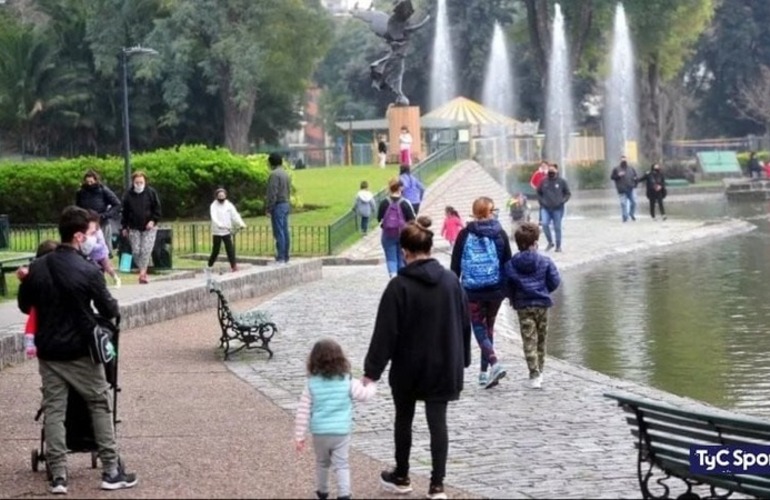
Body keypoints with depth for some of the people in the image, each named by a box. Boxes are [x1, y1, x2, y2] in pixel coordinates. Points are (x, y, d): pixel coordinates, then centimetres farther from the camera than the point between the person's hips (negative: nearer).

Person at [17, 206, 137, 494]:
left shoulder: (37, 268, -2)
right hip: (81, 351, -4)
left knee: (53, 410, 7)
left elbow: (24, 306, 11)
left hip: (48, 351, 4)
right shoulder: (88, 271, -15)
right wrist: (114, 308, 16)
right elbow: (109, 311, -7)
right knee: (100, 406, 8)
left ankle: (58, 475, 4)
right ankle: (111, 471, 8)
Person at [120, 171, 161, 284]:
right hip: (134, 228, 2)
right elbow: (125, 212, 11)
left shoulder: (151, 193, -2)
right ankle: (143, 271, 10)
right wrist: (124, 227, 9)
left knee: (146, 250, -11)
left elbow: (157, 209, 2)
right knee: (136, 251, -3)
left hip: (149, 228, -2)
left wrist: (153, 221, -11)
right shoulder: (128, 195, 5)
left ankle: (142, 273, -11)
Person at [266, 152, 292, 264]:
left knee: (279, 233, -8)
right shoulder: (286, 174, 14)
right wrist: (287, 204, 20)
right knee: (285, 232, 10)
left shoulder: (274, 174, -14)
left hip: (278, 205, -9)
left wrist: (269, 209, -15)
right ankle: (286, 257, 12)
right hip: (286, 204, 9)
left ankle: (280, 258, -10)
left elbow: (272, 193, -18)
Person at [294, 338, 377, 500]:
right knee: (341, 465, 3)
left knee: (322, 463, 21)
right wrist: (371, 385, 29)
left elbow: (303, 412, -6)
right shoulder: (348, 382, -8)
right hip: (341, 432, -1)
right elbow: (364, 395, 7)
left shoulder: (311, 384, -6)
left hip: (319, 433, 2)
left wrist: (299, 436, 0)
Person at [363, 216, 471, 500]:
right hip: (443, 366, 3)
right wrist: (462, 361, 17)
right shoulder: (450, 280, -1)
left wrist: (372, 371, -10)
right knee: (438, 422, 6)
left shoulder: (399, 286, -15)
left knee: (404, 419, 16)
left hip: (408, 366, -3)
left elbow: (385, 332, -15)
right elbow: (464, 324, 7)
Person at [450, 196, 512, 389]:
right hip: (496, 289, 2)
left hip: (472, 290, -2)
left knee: (479, 328, 3)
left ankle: (494, 363, -19)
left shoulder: (465, 234, -3)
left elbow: (455, 265, -1)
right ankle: (484, 371, 20)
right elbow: (508, 262, 2)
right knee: (488, 326, 16)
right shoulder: (500, 234, 0)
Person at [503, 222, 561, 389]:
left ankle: (534, 375, -11)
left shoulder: (510, 264, -5)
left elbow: (507, 286, -2)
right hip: (541, 304, 1)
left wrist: (513, 299, 17)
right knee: (541, 339, 16)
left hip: (522, 306, -1)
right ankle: (539, 371, 25)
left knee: (529, 341, -2)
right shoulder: (545, 262, -6)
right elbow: (555, 281, -3)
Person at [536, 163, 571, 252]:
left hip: (557, 209, -1)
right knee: (544, 224, -14)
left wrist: (562, 201, -8)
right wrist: (541, 201, 2)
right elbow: (539, 193, 17)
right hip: (545, 208, 2)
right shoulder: (544, 181, 3)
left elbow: (568, 194, 5)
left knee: (557, 227, 4)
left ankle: (558, 246, 18)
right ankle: (550, 242, 7)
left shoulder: (562, 182, -2)